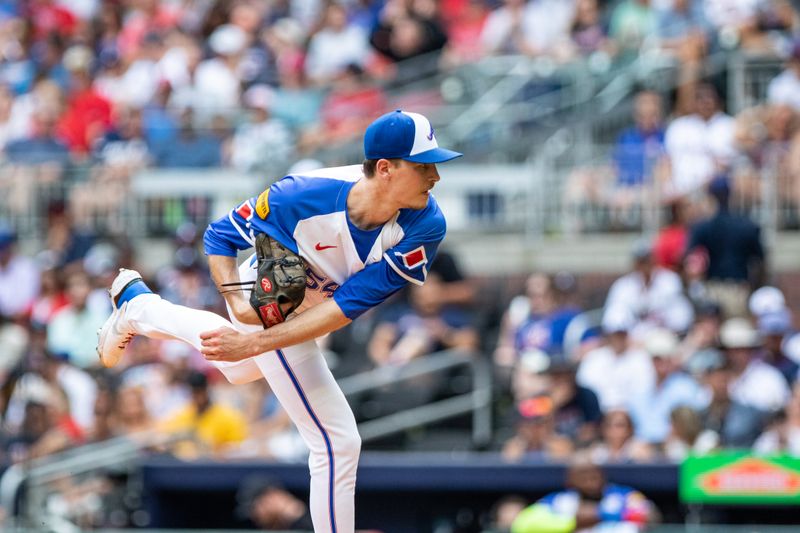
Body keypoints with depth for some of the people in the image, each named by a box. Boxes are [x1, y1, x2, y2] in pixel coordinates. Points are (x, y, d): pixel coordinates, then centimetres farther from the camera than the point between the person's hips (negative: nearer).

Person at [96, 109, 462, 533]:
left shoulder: (424, 226, -32)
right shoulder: (302, 197, -37)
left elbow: (349, 307, -33)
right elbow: (219, 237, -18)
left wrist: (254, 344, -39)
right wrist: (238, 303, -35)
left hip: (312, 303, 5)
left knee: (239, 368, 35)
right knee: (337, 443, -10)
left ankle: (137, 306, 56)